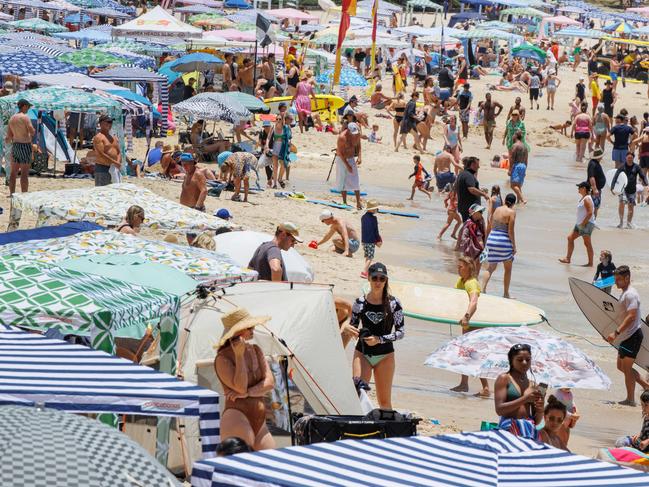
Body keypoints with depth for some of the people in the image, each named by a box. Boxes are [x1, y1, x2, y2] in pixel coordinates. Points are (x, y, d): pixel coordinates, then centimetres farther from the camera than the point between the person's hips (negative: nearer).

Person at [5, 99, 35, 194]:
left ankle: (12, 194, 15)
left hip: (15, 146, 7)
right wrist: (33, 131, 3)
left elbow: (8, 136, 10)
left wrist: (7, 139, 32)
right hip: (25, 145, -7)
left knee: (13, 172, 11)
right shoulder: (25, 117, -12)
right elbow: (32, 132, -19)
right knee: (24, 173, -6)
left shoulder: (12, 118, 9)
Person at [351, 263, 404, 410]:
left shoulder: (393, 303, -5)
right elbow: (352, 327, 11)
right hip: (362, 353, 1)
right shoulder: (360, 303, 0)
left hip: (385, 355, -1)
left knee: (384, 401, 5)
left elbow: (401, 332, -5)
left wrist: (379, 339, -16)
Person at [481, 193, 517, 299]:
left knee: (490, 268, 13)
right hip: (504, 241, -5)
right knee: (508, 269, 13)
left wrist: (486, 241, 21)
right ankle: (506, 293, 17)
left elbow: (489, 227, 12)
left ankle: (483, 289, -5)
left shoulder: (497, 209, 9)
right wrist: (514, 246, -6)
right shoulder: (511, 212, -8)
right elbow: (510, 230, -12)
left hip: (492, 239, 5)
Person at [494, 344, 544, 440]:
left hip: (529, 430, 4)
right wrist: (525, 399, -14)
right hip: (509, 428, -4)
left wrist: (540, 410, -3)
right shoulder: (504, 378, 4)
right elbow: (499, 409, -8)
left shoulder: (533, 385, 16)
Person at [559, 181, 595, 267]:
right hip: (580, 224, 11)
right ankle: (568, 258, 16)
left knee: (587, 243, -4)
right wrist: (581, 223, 17)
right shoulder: (583, 198, 13)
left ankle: (590, 263, 3)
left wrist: (583, 223, -22)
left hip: (586, 224, -11)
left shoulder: (587, 199, -18)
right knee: (570, 238, 12)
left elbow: (590, 212, -26)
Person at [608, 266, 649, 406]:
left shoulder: (630, 294, -17)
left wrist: (616, 332, -30)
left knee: (626, 367, -5)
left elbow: (631, 317, -26)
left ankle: (630, 399, 2)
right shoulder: (624, 293, 16)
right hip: (626, 336, 11)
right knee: (621, 366, 14)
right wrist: (616, 333, 23)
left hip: (633, 336, -11)